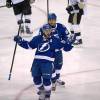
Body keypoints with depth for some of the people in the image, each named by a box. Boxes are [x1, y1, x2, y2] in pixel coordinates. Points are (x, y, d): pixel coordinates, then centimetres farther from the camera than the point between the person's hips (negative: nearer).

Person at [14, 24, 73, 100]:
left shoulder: (55, 40, 6)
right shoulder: (37, 39, 12)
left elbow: (65, 47, 8)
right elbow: (28, 45, 19)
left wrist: (71, 43, -9)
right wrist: (20, 41, 10)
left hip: (48, 62, -3)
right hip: (37, 61, 3)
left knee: (46, 79, -13)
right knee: (36, 78, 1)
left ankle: (48, 93, 14)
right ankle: (42, 91, 31)